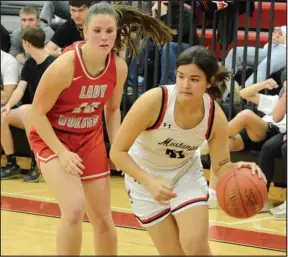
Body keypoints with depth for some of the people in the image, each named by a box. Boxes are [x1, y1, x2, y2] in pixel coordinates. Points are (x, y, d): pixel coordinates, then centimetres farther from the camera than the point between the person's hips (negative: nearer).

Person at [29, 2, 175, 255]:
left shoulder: (119, 67, -11)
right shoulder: (65, 65, -27)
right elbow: (38, 113, -18)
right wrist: (62, 153, -22)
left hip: (90, 139, 5)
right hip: (52, 138, -5)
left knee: (103, 219, 9)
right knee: (74, 209, -23)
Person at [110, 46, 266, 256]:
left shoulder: (216, 117, -22)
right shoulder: (153, 101, -32)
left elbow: (221, 166, -9)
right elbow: (117, 152, -26)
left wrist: (237, 169, -32)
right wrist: (149, 182, -39)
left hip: (187, 174, 2)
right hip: (145, 176, -2)